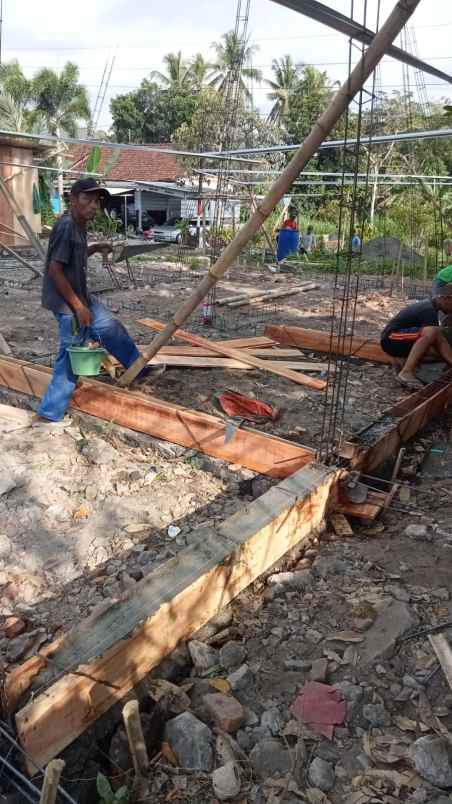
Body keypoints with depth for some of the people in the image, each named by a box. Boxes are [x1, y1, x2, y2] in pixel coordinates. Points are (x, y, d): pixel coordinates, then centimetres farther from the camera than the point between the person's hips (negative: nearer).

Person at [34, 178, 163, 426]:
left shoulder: (79, 226, 8)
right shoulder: (65, 226, -21)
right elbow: (55, 270, -23)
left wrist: (95, 248, 11)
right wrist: (78, 307, -21)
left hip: (80, 298, 9)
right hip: (67, 304, -9)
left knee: (112, 329, 20)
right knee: (71, 357, -2)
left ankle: (139, 369, 38)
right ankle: (47, 414, 8)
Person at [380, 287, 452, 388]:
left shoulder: (428, 305, 11)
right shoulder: (429, 311, -19)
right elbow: (439, 344, -25)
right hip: (390, 339, -10)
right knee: (432, 332, -30)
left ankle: (402, 360, 11)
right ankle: (406, 372, -29)